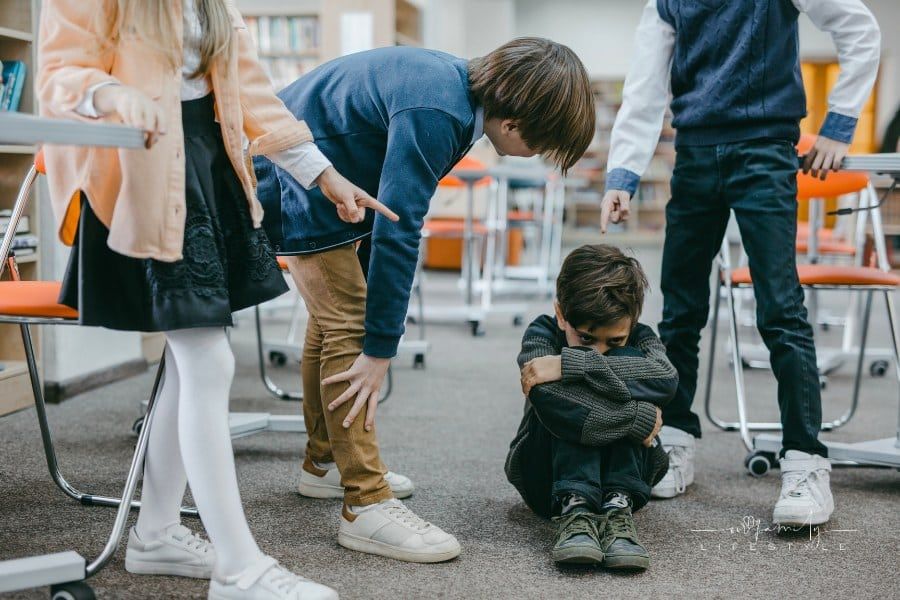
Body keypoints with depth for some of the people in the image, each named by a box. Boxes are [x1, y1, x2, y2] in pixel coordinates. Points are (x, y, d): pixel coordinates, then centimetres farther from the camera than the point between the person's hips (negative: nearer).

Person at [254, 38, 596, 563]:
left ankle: (324, 463, 33)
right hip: (300, 182, -11)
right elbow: (396, 231, -32)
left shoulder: (457, 85, -1)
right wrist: (381, 348, -27)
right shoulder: (434, 113, -31)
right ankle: (367, 505, -13)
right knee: (349, 328, -14)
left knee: (336, 318, 18)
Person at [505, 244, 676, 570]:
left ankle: (617, 507, -35)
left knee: (627, 363, -25)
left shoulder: (638, 337, -9)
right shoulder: (542, 333, -15)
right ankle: (574, 508, -42)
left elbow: (666, 379, -35)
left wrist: (568, 364, -40)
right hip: (548, 477, -1)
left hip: (625, 474, 2)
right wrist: (639, 417, -35)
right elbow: (549, 401, -37)